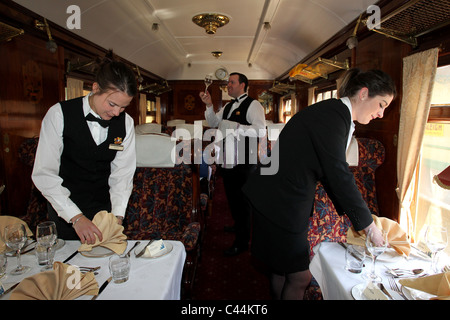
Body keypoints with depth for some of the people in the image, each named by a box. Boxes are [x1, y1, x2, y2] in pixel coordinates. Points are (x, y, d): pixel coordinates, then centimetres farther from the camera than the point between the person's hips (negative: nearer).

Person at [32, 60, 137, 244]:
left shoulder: (126, 122, -6)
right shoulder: (59, 114, -15)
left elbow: (122, 173, -5)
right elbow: (44, 174, -17)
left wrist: (117, 215, -17)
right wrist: (76, 216, -25)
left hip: (104, 207, 3)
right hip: (64, 210, -2)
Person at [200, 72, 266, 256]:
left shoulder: (253, 105, -10)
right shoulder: (228, 106, 16)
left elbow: (261, 131, -22)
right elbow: (213, 123, 17)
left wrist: (235, 127, -27)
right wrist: (209, 105, 4)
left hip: (244, 163, -8)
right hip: (228, 160, 8)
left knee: (242, 200, 1)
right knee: (232, 198, 20)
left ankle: (242, 242, 13)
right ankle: (238, 226, 43)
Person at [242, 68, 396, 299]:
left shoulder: (337, 115, 12)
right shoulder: (333, 113, -19)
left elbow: (331, 172, 16)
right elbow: (339, 176, -21)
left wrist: (355, 216, 14)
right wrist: (368, 224, -11)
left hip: (290, 201, 10)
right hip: (279, 203, -10)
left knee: (283, 270, 21)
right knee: (300, 277, 3)